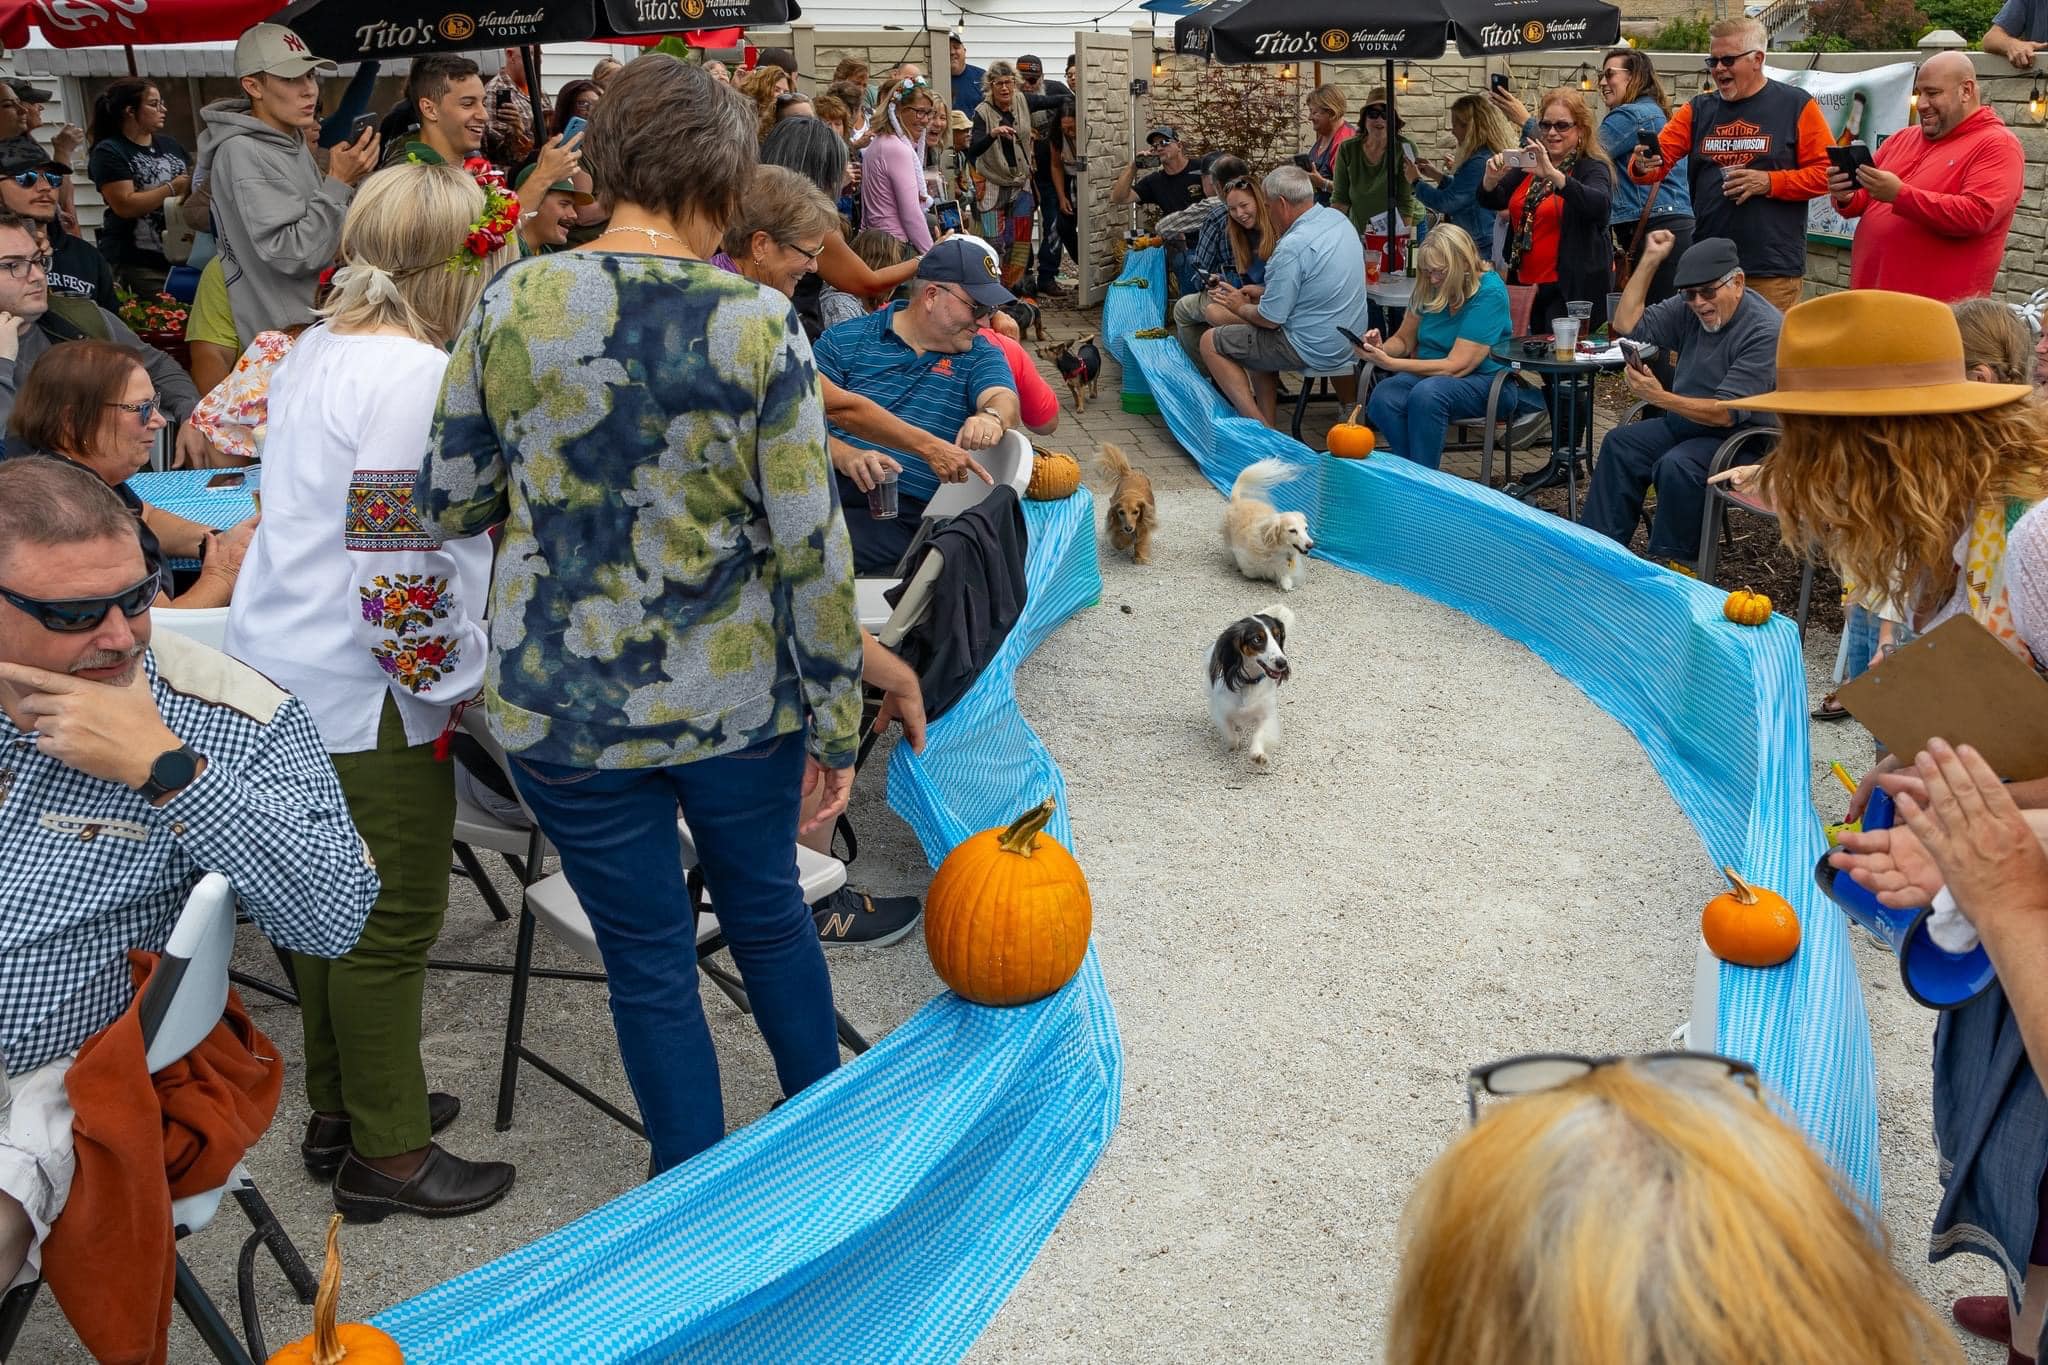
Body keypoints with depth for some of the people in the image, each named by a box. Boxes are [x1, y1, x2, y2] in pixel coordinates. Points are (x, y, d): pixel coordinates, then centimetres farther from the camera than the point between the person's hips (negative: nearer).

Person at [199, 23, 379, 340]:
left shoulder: (293, 144, 10)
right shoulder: (242, 154, -17)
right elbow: (293, 256, -24)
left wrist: (349, 182, 5)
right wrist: (339, 183, -22)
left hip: (320, 326, 9)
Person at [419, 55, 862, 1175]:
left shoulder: (512, 304, -7)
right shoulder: (757, 324, -12)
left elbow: (448, 501, 1)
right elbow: (809, 545, -12)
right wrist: (835, 720, -2)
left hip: (564, 705, 0)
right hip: (737, 701, 0)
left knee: (649, 963, 15)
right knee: (769, 914, 24)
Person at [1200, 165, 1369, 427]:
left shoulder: (1293, 246, -25)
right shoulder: (1338, 219, 2)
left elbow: (1270, 319, -19)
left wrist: (1241, 307, 1)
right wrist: (1257, 292, 14)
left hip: (1315, 350, -9)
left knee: (1211, 343, 0)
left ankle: (1258, 425, -2)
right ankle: (1267, 420, 27)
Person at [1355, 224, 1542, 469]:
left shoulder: (1489, 294, -16)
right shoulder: (1429, 288, 3)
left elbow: (1456, 366, -20)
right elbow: (1404, 340, 15)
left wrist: (1390, 363, -25)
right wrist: (1382, 349, -11)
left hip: (1486, 381, -5)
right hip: (1430, 374, 5)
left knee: (1427, 392, -37)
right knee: (1383, 396, -27)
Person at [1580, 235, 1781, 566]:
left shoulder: (1766, 331, -22)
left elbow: (1726, 413, -27)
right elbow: (1627, 324, 4)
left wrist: (1661, 398, -37)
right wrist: (1650, 261, -4)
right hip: (1687, 423, 9)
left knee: (1677, 465, -31)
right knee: (1620, 443, -2)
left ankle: (1673, 563, -17)